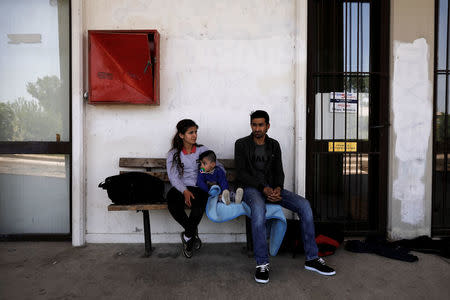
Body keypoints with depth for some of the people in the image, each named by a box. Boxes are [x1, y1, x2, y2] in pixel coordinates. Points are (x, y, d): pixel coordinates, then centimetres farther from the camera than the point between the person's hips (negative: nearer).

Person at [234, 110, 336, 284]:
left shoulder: (274, 145, 14)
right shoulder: (242, 144, 1)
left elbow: (279, 172, 11)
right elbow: (241, 174, -6)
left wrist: (278, 188, -12)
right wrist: (263, 188, -18)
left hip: (272, 188, 5)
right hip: (252, 188, -4)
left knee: (304, 205, -17)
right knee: (259, 208, -40)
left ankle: (311, 259, -9)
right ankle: (262, 264, -30)